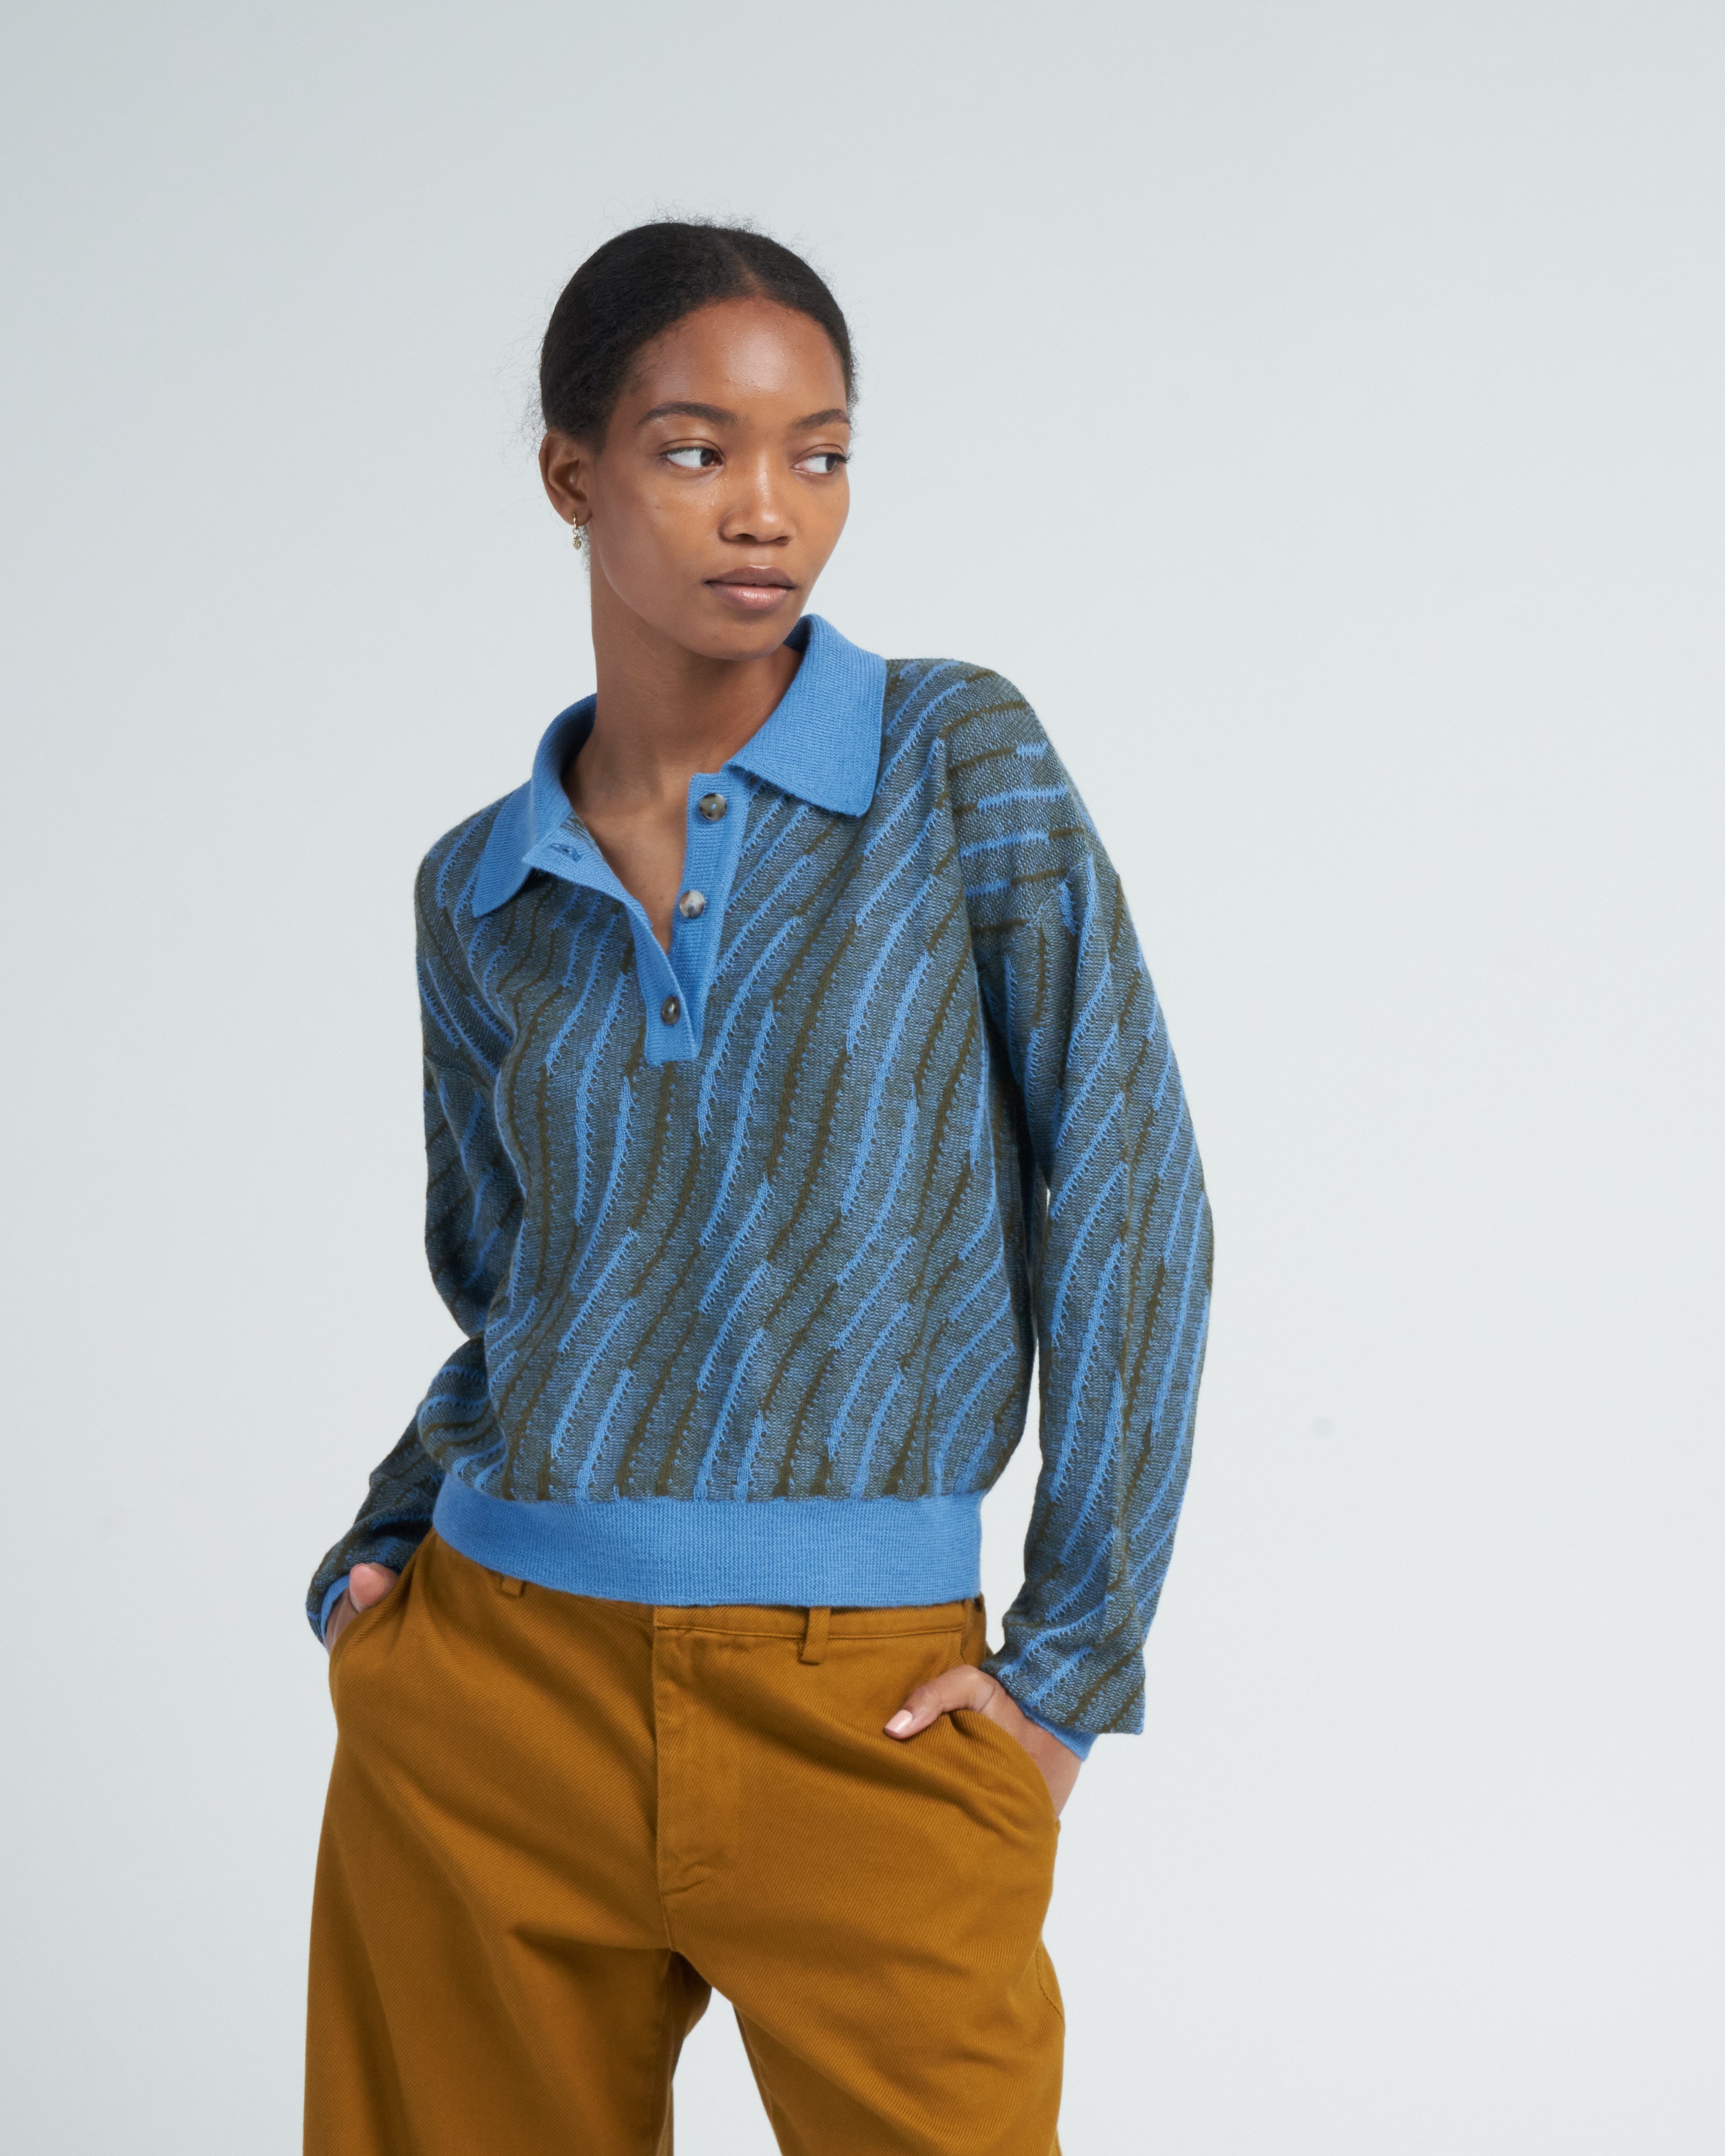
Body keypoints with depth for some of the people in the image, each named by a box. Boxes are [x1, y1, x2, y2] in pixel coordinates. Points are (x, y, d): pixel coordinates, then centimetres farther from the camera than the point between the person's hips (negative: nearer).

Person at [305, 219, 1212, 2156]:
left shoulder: (960, 764, -3)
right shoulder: (481, 897, 8)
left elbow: (1128, 1205, -4)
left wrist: (1079, 1653, -6)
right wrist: (377, 1555, 1)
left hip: (860, 1723, -3)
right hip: (489, 1702, 3)